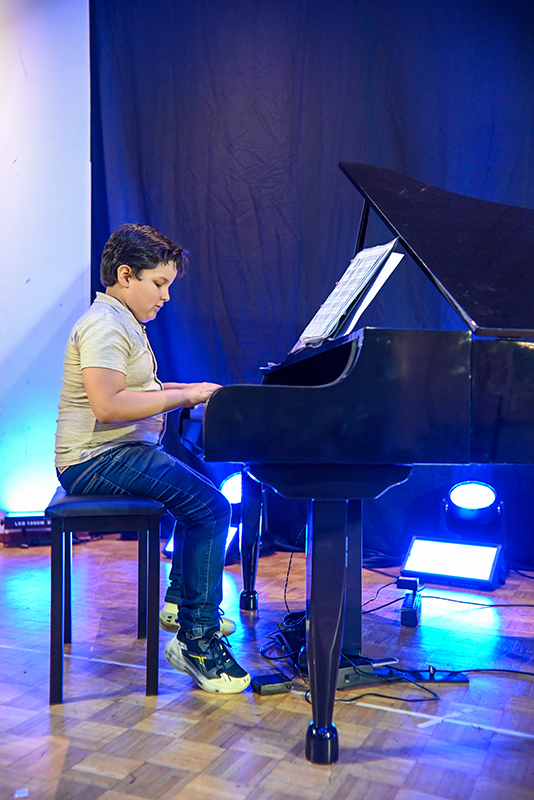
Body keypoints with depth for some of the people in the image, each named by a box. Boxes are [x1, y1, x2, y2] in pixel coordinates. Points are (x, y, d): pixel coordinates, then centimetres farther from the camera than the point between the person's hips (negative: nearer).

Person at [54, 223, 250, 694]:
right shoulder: (104, 325, -16)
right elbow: (108, 404, -29)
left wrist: (191, 392, 11)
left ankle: (183, 599, 27)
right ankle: (196, 639, -16)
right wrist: (184, 395, -24)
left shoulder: (124, 323, 19)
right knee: (210, 506, -23)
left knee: (206, 489, 21)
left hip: (126, 451, 11)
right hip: (97, 461, -11)